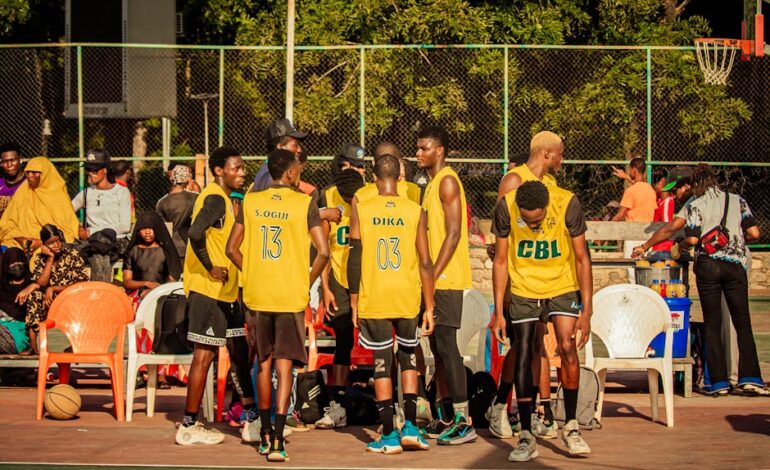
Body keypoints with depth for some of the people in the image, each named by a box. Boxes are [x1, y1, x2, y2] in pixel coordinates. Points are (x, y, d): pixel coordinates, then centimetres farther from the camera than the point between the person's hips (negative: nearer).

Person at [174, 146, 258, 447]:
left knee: (239, 352, 12)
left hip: (225, 292, 10)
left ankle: (251, 421, 17)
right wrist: (210, 268, -22)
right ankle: (189, 427, 2)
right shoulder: (215, 198, -15)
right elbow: (195, 233, -31)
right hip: (208, 291, -10)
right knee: (205, 355, -4)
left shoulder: (224, 198, 16)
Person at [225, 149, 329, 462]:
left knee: (264, 364, 17)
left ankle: (265, 434, 25)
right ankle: (277, 441, -10)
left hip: (257, 295, 3)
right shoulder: (304, 203, -5)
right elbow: (323, 251, -11)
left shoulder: (250, 201, 4)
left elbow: (232, 248, 7)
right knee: (284, 366, -2)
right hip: (291, 296, -3)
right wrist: (308, 282, 3)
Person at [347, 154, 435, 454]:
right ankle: (410, 426, 9)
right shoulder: (415, 212, -2)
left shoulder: (360, 209, -4)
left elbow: (354, 260, -4)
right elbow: (425, 263, -2)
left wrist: (354, 304, 5)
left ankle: (389, 436, 5)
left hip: (373, 300, -1)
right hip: (408, 299, 1)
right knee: (408, 357, 19)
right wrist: (429, 308, 4)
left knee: (382, 364, 6)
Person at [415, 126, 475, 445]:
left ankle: (463, 422, -12)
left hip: (447, 279, -10)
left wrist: (434, 274, -21)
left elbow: (453, 233, -18)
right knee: (438, 346, 11)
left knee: (446, 344, -12)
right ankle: (447, 416, 15)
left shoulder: (447, 181, -11)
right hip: (435, 279, 10)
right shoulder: (433, 183, 19)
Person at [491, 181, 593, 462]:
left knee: (567, 347, -13)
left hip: (562, 287, -1)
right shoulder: (506, 207, -19)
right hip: (522, 290, 1)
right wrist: (499, 311, -6)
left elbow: (582, 259, -13)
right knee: (523, 357, -4)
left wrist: (586, 311, -14)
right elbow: (501, 261, -7)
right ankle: (526, 436, 2)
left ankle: (570, 427, 2)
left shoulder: (568, 204, -23)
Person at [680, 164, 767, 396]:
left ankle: (719, 381, 0)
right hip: (735, 264, 1)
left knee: (712, 325, 5)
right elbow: (754, 233, 0)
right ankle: (749, 377, -9)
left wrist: (681, 245, 14)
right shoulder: (738, 201, 7)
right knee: (743, 323, 4)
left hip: (707, 265, -1)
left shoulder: (695, 205, 1)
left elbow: (692, 239, -7)